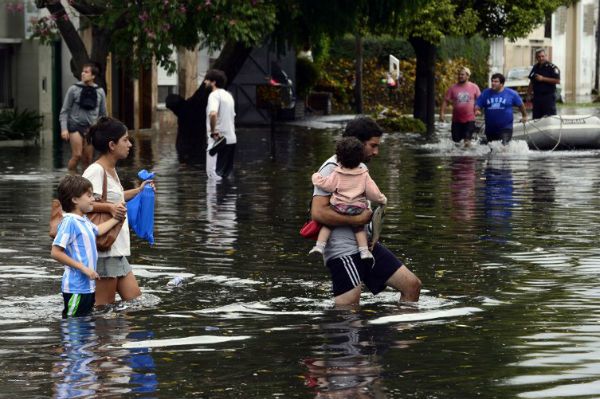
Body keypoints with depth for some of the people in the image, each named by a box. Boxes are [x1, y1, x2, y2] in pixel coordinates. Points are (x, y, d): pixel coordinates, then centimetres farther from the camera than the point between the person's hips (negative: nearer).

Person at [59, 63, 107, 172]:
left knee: (87, 159, 2)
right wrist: (64, 129, -9)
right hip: (76, 126, -3)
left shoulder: (100, 92, 8)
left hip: (91, 129, 3)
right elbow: (64, 111, 1)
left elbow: (103, 114, 15)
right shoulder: (74, 89, 0)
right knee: (77, 155, -16)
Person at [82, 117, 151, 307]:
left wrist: (138, 191, 33)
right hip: (103, 249, -10)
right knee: (104, 306, -6)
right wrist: (109, 208, -32)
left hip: (117, 250, 10)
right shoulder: (95, 171, -15)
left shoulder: (111, 170, 15)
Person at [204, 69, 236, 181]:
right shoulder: (228, 95, 17)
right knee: (227, 173, 13)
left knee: (214, 174, -7)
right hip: (231, 139, 9)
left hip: (217, 139, -9)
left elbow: (213, 114, -31)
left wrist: (213, 131, -21)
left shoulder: (214, 95, -12)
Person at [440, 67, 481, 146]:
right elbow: (446, 100, -2)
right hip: (456, 120, 1)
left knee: (467, 140, -4)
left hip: (469, 119, -1)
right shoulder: (453, 88, -1)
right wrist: (442, 113, -12)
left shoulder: (474, 87, -1)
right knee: (456, 140, 7)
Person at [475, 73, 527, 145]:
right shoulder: (486, 93, 4)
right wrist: (476, 110, -21)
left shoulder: (511, 93, 0)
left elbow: (520, 105, 13)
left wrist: (524, 116, 23)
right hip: (490, 128, 4)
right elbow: (477, 105, 2)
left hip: (505, 128, -4)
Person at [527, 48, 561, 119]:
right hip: (537, 97, 6)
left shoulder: (552, 67, -6)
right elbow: (531, 83, 20)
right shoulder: (535, 68, 14)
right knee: (536, 119, 7)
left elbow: (557, 81, -15)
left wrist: (543, 79, -16)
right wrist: (529, 94, 13)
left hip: (549, 97, -6)